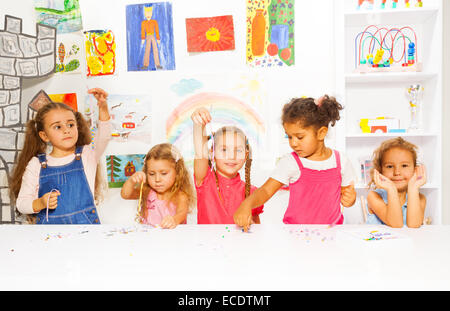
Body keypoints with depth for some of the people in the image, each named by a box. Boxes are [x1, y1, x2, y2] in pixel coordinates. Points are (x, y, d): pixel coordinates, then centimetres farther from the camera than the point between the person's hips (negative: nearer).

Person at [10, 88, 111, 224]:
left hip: (86, 221, 1)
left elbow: (103, 137, -20)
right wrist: (40, 204, -17)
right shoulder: (36, 165, -1)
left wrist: (103, 108, -34)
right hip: (49, 222, -1)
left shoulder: (87, 155, -2)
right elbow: (21, 203, 3)